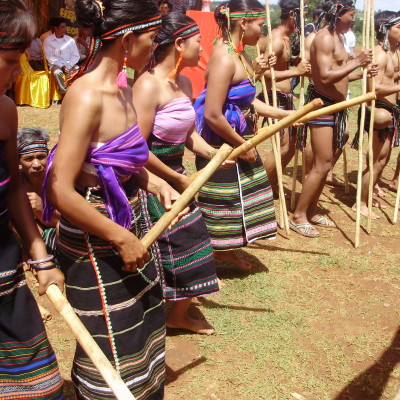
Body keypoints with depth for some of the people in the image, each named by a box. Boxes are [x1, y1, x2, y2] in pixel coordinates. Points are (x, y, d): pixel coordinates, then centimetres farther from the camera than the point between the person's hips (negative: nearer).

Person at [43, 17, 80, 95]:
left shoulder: (70, 40, 6)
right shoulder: (48, 40, 0)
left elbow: (76, 56, 5)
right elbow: (50, 57, -4)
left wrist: (69, 66, -13)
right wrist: (62, 66, -16)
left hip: (70, 64, 2)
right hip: (56, 64, -2)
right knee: (57, 73, -36)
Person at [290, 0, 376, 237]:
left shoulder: (338, 38, 17)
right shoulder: (325, 38, -14)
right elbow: (326, 77, -24)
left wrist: (361, 73, 15)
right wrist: (356, 63, -21)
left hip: (336, 106, 10)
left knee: (325, 163, 13)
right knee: (322, 165, -9)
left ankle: (312, 210, 23)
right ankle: (298, 217, -1)